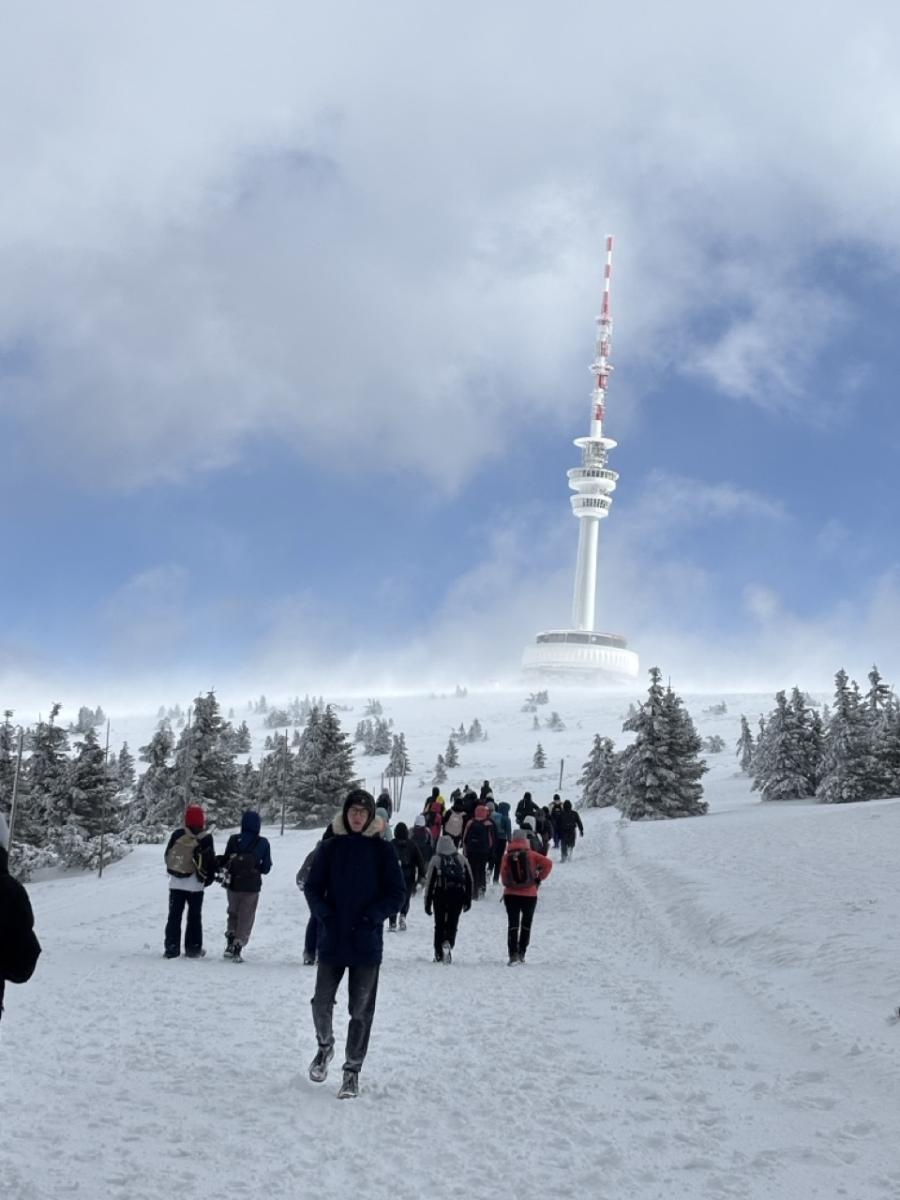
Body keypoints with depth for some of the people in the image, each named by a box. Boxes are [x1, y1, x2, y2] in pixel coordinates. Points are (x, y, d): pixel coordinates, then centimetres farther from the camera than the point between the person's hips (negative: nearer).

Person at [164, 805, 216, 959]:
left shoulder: (177, 834, -4)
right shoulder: (206, 839, -8)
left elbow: (168, 856, 3)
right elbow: (211, 862, -4)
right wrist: (209, 878, 12)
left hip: (176, 883, 1)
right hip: (196, 884, -1)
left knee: (174, 916, 8)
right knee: (194, 917, 10)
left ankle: (172, 948, 4)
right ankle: (193, 948, 11)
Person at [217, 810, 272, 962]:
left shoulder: (233, 840, -7)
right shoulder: (263, 843, -7)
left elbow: (225, 860, 0)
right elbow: (266, 868, -2)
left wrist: (220, 866, 21)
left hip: (233, 883, 1)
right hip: (252, 886, -1)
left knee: (233, 913, 22)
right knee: (246, 918, 9)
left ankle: (230, 943, 12)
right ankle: (237, 949, 3)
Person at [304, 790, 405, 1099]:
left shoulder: (382, 850, -2)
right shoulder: (330, 847, 2)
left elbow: (397, 893, -1)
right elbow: (312, 887, 6)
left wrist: (371, 917, -12)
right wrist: (325, 914, -10)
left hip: (367, 943, -1)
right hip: (332, 940, 1)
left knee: (361, 1011, 3)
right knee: (322, 1003, 2)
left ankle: (353, 1070, 17)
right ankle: (325, 1045, 32)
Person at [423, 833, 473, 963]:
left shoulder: (435, 860, -2)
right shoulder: (461, 859, 5)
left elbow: (429, 882, -3)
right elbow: (469, 881, 7)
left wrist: (427, 903, 4)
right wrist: (468, 900, 14)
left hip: (440, 895, -1)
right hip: (458, 895, 1)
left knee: (439, 924, 11)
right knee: (452, 923, 8)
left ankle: (438, 954, 10)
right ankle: (448, 942, -19)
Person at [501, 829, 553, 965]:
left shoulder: (507, 856, -2)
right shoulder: (531, 854, -4)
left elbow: (503, 875, -2)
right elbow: (548, 863, -12)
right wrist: (539, 878, -4)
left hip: (511, 894, 0)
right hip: (529, 894, 0)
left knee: (513, 924, 1)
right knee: (526, 924, 15)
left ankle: (513, 954, -12)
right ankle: (521, 953, 17)